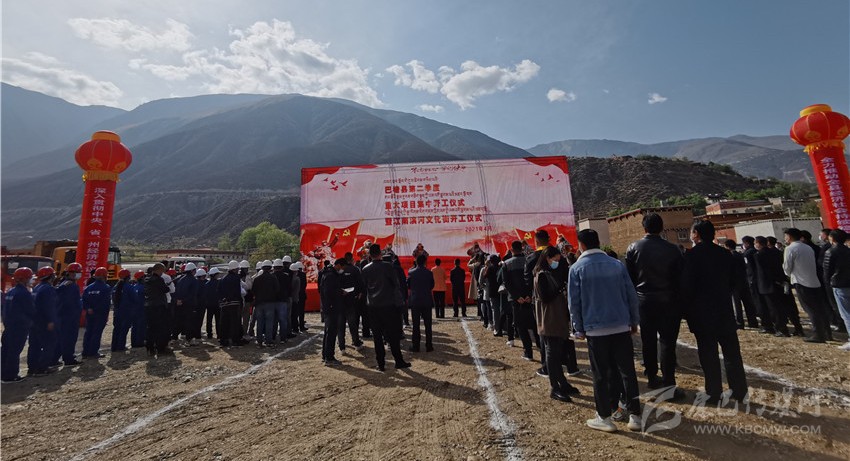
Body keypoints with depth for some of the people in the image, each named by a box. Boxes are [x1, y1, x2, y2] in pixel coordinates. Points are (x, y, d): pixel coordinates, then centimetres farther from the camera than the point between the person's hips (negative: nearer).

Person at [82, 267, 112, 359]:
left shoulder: (88, 287, 9)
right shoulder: (106, 288, -10)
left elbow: (84, 300, 2)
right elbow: (106, 302, -15)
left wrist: (88, 309, -4)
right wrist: (106, 314, -10)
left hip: (90, 314, 6)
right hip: (100, 314, -6)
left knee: (88, 332, 13)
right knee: (97, 333, -1)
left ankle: (85, 352, 17)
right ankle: (93, 352, 1)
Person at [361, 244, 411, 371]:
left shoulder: (365, 269, 2)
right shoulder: (387, 266, -9)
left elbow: (364, 286, 9)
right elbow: (396, 283, -6)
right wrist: (397, 300, 5)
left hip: (372, 306, 3)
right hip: (388, 304, -3)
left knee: (377, 336, 8)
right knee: (393, 334, 5)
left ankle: (380, 363, 10)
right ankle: (399, 361, 10)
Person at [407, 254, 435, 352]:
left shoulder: (411, 273, -6)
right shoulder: (429, 273, -6)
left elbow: (408, 285, 5)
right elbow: (432, 286, 5)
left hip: (415, 301, 0)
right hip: (427, 301, 0)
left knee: (416, 325, 7)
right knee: (428, 324, 7)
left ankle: (415, 346, 9)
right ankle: (429, 346, 9)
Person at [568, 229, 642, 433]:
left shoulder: (577, 269, -6)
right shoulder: (618, 264, 3)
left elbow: (574, 302, -5)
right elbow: (631, 295, 5)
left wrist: (579, 329, 4)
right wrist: (634, 321, 14)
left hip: (595, 329, -3)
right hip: (622, 326, 3)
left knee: (601, 375, 7)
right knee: (628, 371, 12)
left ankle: (605, 418, 16)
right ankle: (635, 416, 19)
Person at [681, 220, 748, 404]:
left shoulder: (692, 255, -13)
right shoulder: (724, 253, 4)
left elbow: (686, 285, -14)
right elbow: (737, 282, 8)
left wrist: (687, 310, -2)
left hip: (702, 313, -5)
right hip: (724, 310, 5)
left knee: (708, 354, 3)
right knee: (731, 352, 13)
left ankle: (714, 393, 10)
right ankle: (740, 391, 20)